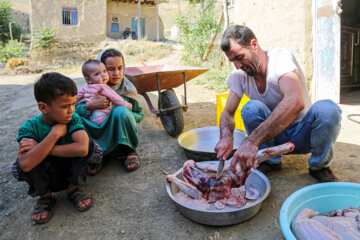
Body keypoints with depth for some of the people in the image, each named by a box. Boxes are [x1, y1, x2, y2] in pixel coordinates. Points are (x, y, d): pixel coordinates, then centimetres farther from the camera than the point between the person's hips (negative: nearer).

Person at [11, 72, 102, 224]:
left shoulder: (73, 119, -18)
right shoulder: (29, 127, -20)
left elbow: (82, 148, -38)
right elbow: (26, 164, -37)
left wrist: (42, 148, -32)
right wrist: (55, 133, -34)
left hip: (71, 173, 0)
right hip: (45, 177, 0)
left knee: (87, 143, -26)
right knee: (22, 162, -29)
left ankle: (75, 188, -2)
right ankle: (45, 195, -1)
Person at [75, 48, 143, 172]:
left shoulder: (128, 89, -3)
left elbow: (139, 115, 4)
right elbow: (73, 110, -9)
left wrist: (123, 115, -16)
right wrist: (90, 105, -29)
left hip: (121, 136, 0)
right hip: (99, 134, 1)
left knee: (121, 111, -31)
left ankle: (130, 152, -12)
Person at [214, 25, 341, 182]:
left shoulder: (281, 57, -22)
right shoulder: (239, 75, -6)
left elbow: (295, 102, -41)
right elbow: (228, 112, -5)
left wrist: (252, 140, -50)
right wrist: (226, 137, -31)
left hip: (302, 134, -2)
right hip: (272, 136, 3)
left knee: (328, 109, -32)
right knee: (251, 108, -26)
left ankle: (319, 166, -6)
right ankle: (271, 162, -5)